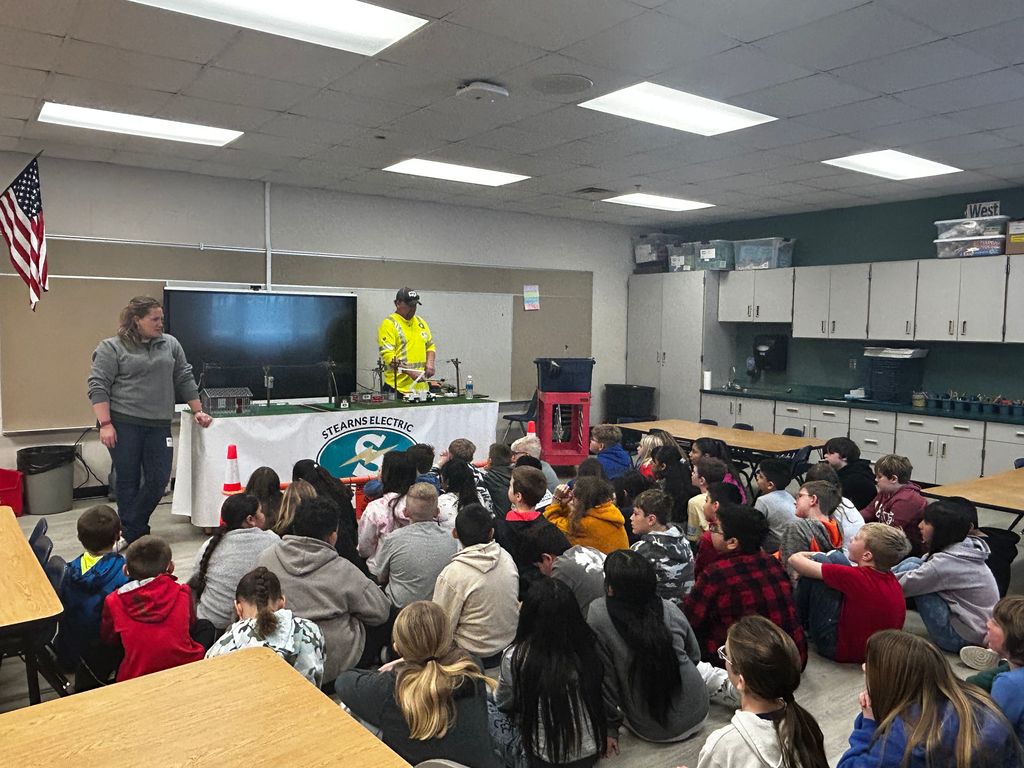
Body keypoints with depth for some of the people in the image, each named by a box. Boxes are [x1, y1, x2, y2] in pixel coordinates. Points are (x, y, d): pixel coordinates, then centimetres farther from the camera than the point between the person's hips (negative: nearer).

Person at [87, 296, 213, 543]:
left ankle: (132, 528, 19)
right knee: (128, 480, 2)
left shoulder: (170, 344, 11)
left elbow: (185, 379, 15)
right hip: (123, 424, -4)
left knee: (159, 479, 0)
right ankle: (132, 537, 12)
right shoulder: (111, 348, -1)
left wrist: (197, 411, 10)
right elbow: (98, 387, -5)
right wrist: (105, 424, -12)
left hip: (159, 425, 4)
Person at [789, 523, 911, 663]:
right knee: (835, 556, 9)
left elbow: (795, 559, -20)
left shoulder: (858, 577, -29)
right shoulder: (891, 578, -8)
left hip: (839, 650, -8)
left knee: (818, 560, -8)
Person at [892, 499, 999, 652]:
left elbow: (900, 587, -16)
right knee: (913, 562, 3)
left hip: (963, 638, -9)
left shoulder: (945, 563, -26)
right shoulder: (965, 546, -1)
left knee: (910, 567, -13)